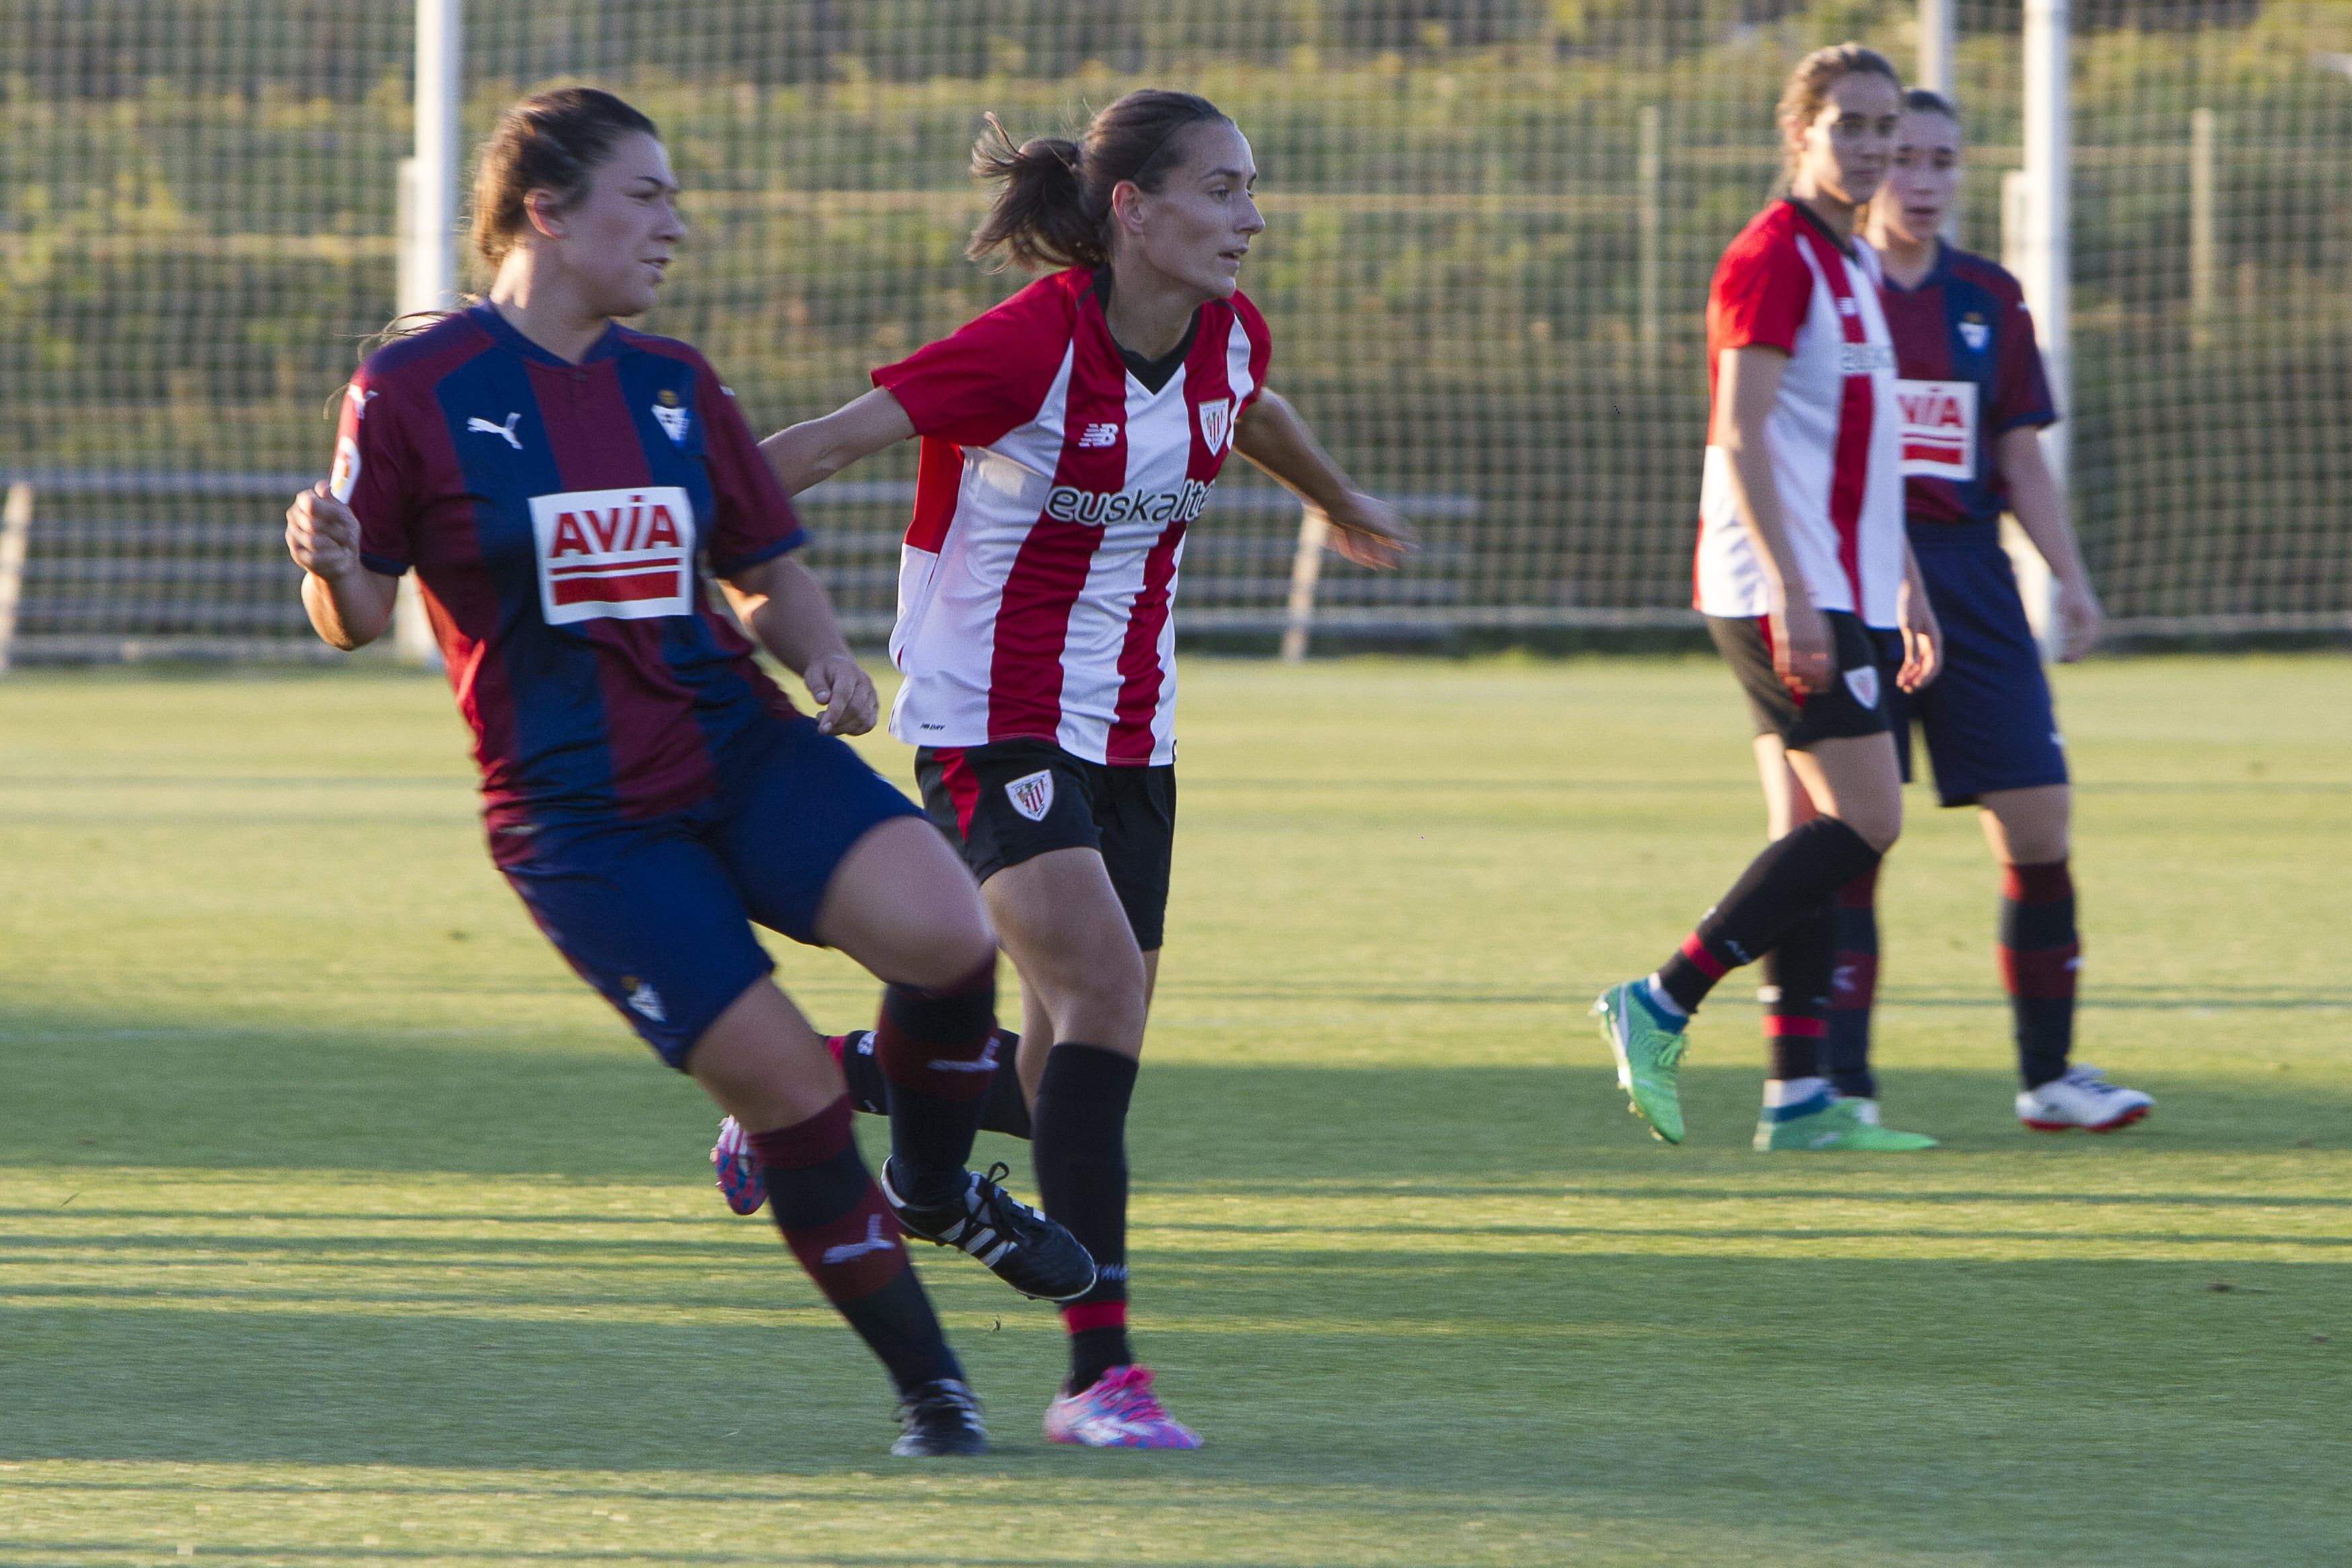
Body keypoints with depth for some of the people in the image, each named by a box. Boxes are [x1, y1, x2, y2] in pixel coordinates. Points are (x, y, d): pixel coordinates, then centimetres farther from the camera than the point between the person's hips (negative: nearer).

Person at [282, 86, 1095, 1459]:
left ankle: (935, 1183, 9)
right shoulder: (415, 391, -5)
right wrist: (334, 567, -25)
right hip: (578, 816, -4)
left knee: (945, 934, -22)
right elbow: (360, 620, -2)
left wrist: (825, 654, -5)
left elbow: (770, 571, 16)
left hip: (743, 750, 4)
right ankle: (928, 1384, 7)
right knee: (784, 1086, -12)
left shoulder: (675, 383, 10)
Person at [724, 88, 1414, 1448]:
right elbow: (837, 440, -20)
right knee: (1104, 987, -22)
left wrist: (1344, 505, 46)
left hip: (1127, 729, 8)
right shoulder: (1035, 345, -21)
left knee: (1089, 1047, 5)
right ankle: (1101, 1369, -22)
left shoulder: (1225, 335, 1)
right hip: (995, 717, -8)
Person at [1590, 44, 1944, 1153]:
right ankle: (1660, 1007, -10)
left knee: (1824, 832, 7)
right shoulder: (1772, 258, -11)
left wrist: (1906, 587, 24)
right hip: (1783, 593, -10)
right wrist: (1790, 592, -24)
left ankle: (1798, 1094, 7)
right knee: (1866, 821, -13)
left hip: (1834, 595, 10)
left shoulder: (1854, 268, 19)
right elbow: (1740, 437, -18)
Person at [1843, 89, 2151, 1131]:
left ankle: (2048, 1075, 10)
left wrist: (2071, 579, 6)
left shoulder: (1990, 300, 12)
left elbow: (2020, 458, 16)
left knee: (2038, 828, 0)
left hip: (1971, 579, 4)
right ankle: (1841, 1084, -1)